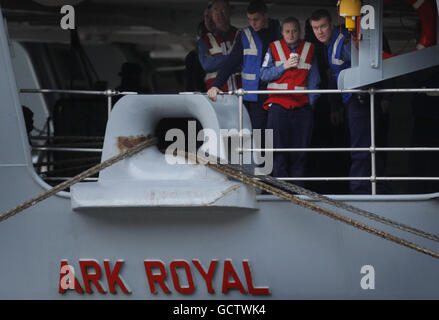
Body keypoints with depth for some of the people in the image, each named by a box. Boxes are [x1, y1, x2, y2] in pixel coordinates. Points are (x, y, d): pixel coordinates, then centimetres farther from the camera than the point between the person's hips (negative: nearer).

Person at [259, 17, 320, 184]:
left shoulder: (309, 49, 10)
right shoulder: (274, 48, 8)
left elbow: (313, 79, 11)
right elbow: (264, 74, 2)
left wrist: (312, 100, 2)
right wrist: (284, 66, -9)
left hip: (301, 106, 1)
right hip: (278, 104, -1)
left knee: (300, 148, 0)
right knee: (278, 147, -9)